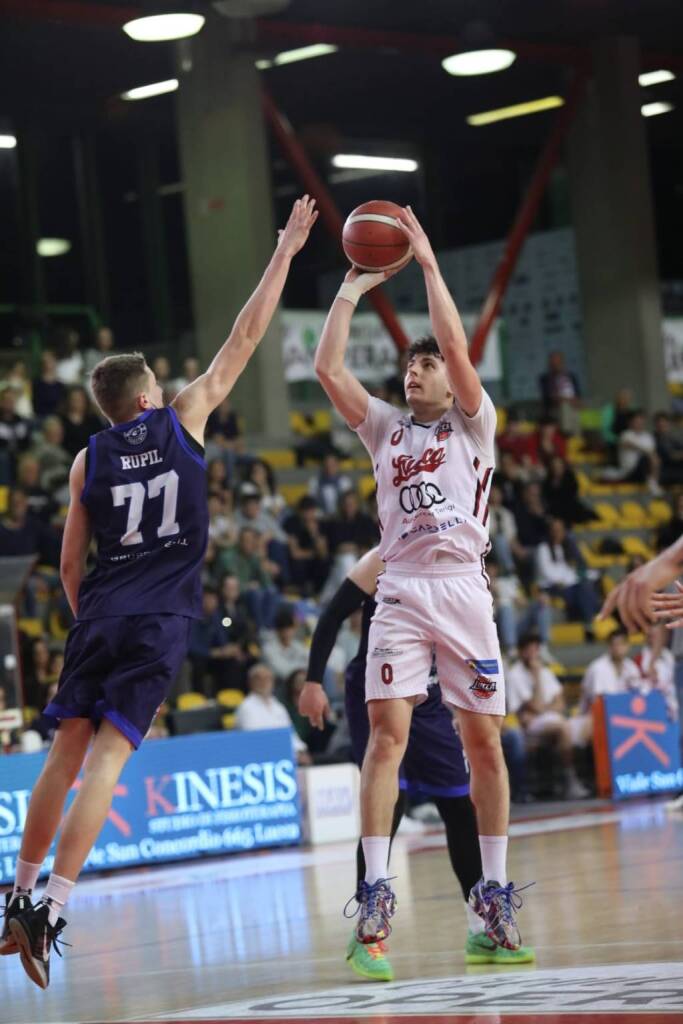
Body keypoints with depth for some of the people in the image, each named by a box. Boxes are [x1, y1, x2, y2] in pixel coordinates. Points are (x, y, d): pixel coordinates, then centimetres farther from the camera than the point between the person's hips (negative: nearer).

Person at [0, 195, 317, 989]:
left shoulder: (87, 459, 9)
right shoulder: (183, 421, 4)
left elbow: (70, 564, 10)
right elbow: (244, 339, 9)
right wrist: (284, 253, 15)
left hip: (100, 614, 3)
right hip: (161, 621, -2)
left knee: (68, 751, 11)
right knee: (107, 757, -8)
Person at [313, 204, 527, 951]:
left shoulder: (473, 423, 9)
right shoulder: (385, 428, 17)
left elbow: (456, 345, -7)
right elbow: (327, 368, 8)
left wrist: (427, 263, -2)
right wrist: (351, 291, 12)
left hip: (463, 588, -2)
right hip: (401, 592, 2)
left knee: (484, 740, 2)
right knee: (387, 731, -12)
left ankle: (493, 891, 11)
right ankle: (375, 890, -15)